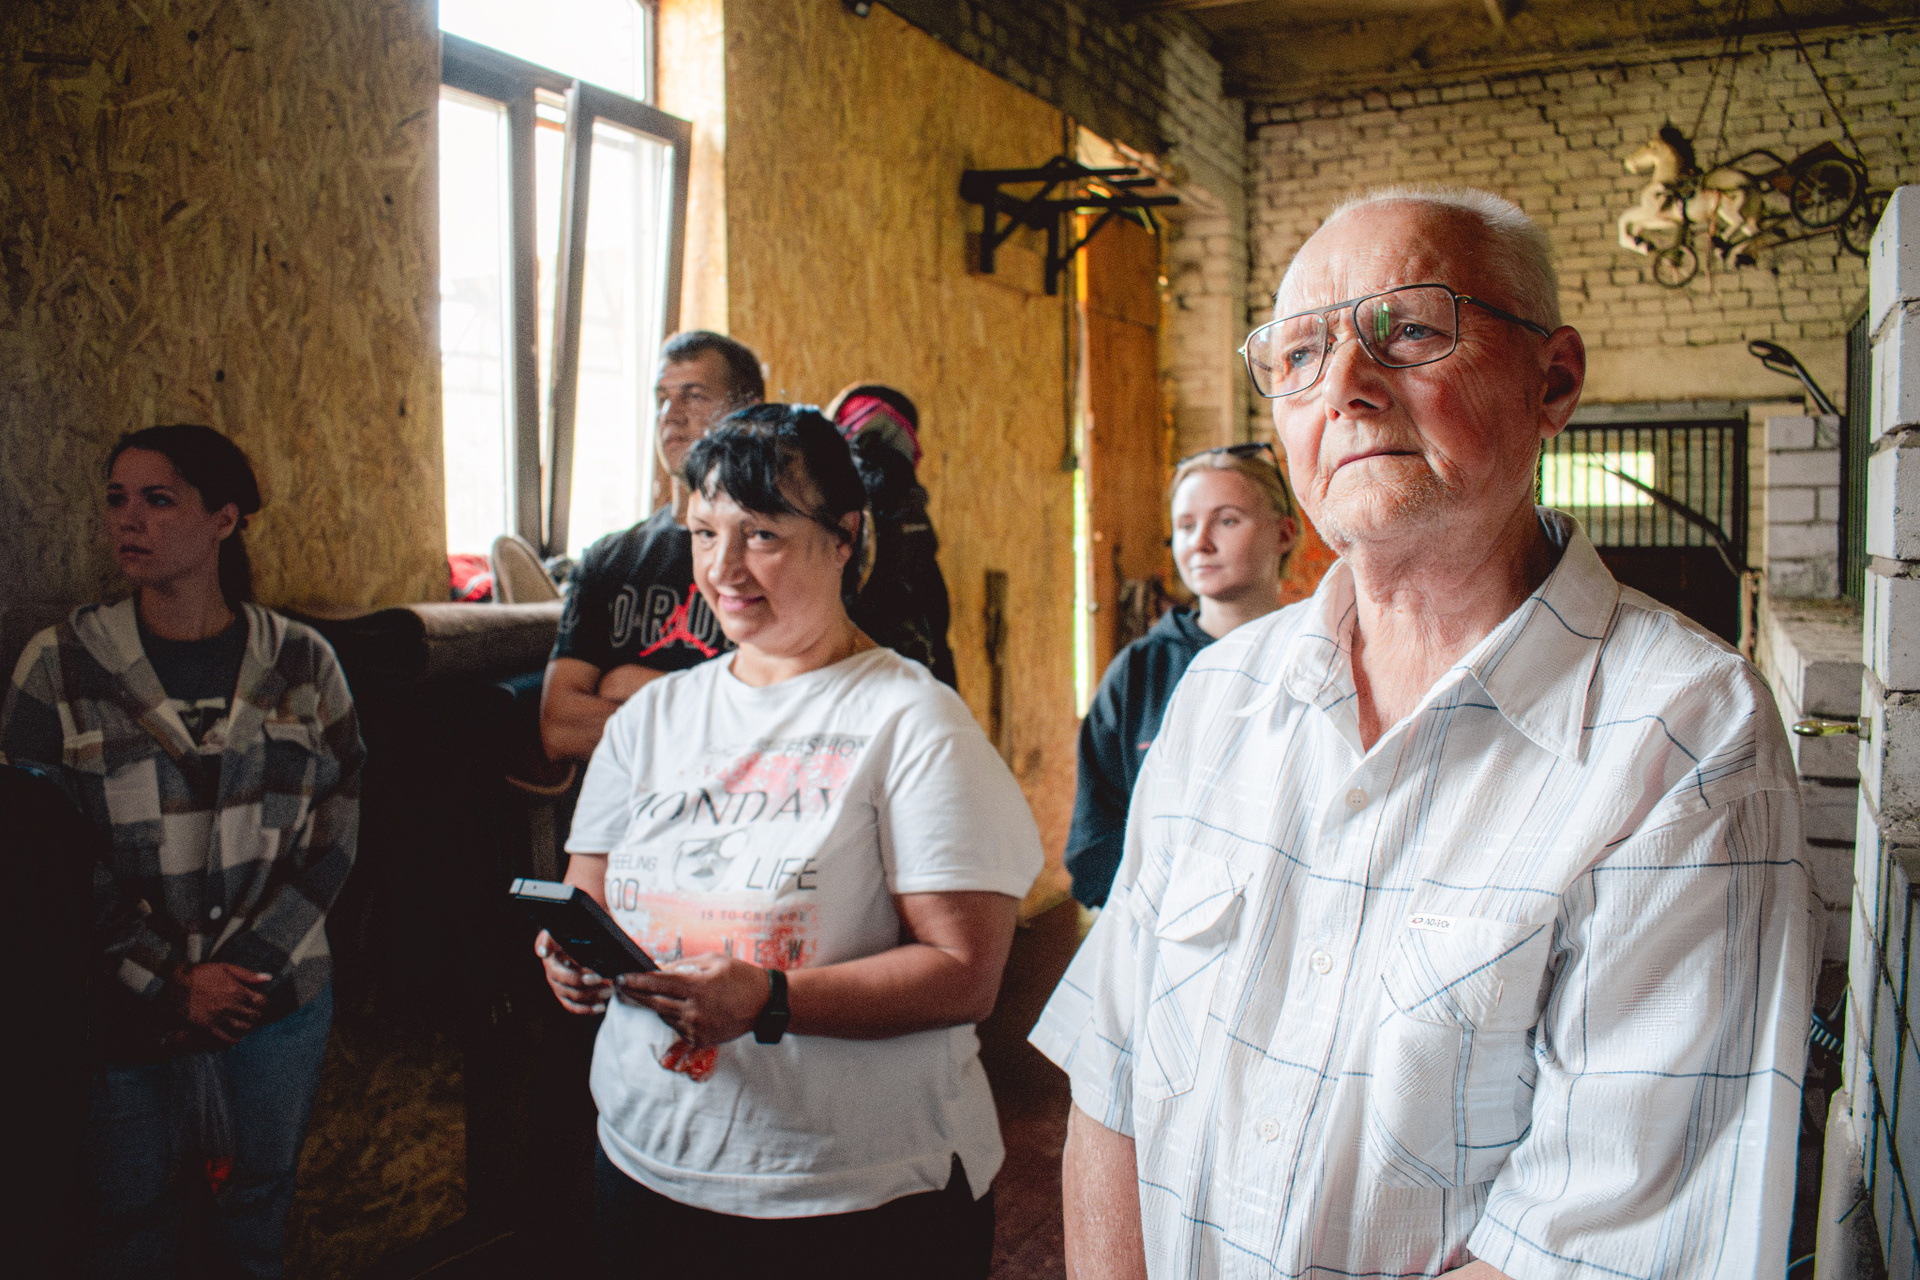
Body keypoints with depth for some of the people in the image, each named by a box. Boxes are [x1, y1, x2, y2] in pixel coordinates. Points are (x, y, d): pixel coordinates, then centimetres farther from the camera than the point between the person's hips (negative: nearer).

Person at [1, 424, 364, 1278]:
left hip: (279, 996, 1)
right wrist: (166, 985, -11)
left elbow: (335, 826, 1)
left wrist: (246, 964, -9)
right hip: (122, 1011, -1)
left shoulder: (302, 664, -1)